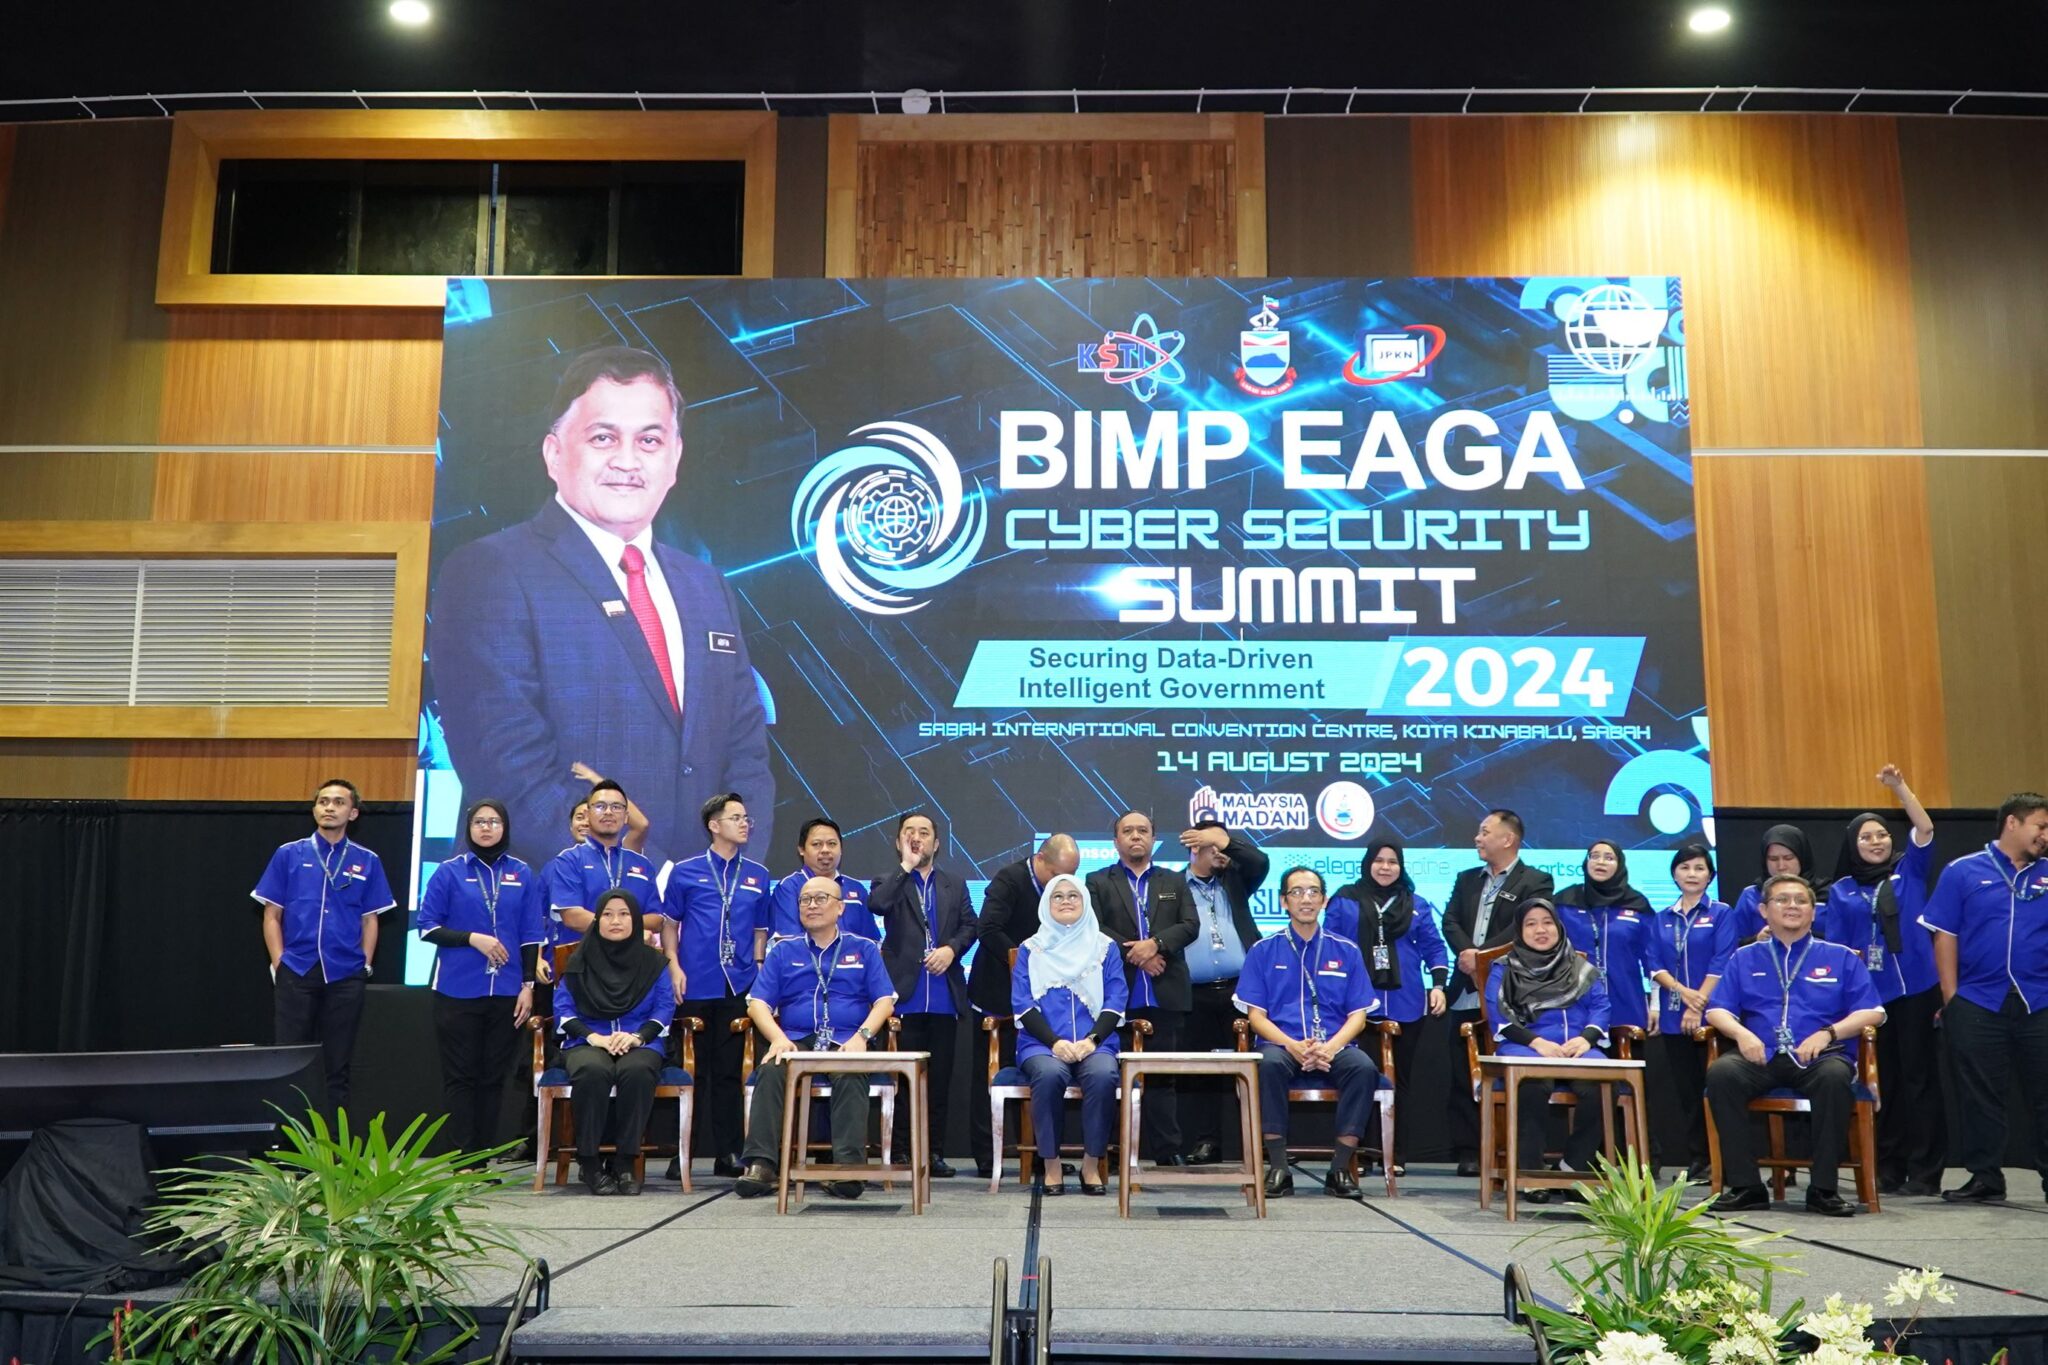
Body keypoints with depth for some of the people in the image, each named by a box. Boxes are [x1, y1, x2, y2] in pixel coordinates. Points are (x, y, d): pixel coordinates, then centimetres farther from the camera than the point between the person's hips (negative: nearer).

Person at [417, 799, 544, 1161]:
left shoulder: (522, 875, 8)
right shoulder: (449, 872, 3)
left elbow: (532, 935, 7)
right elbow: (427, 926, 0)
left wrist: (528, 985, 1)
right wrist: (472, 938, -13)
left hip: (506, 992, 2)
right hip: (458, 991, -2)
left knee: (493, 1076, 6)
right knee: (461, 1076, 2)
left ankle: (484, 1159, 13)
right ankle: (463, 1159, 7)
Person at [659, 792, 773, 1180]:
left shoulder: (758, 876, 12)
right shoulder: (685, 871, 4)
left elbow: (761, 929, 15)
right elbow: (669, 922, 7)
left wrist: (758, 967, 2)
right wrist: (674, 965, -4)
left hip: (739, 986, 2)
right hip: (695, 985, -2)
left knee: (730, 1071, 5)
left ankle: (727, 1152, 11)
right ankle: (683, 1150, 13)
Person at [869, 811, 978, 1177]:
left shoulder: (955, 885, 17)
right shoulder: (890, 883, 8)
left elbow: (969, 925, 7)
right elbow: (875, 904, -15)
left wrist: (951, 948, -11)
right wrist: (906, 866, -10)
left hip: (944, 996, 3)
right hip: (905, 994, -3)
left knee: (940, 1078, 5)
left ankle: (935, 1151, 12)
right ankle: (903, 1151, 6)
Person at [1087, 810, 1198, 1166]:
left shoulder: (1174, 882, 16)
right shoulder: (1098, 882, 9)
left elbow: (1189, 925, 4)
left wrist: (1155, 943, -12)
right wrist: (1135, 955, -12)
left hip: (1165, 994, 2)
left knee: (1161, 1075, 3)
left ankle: (1168, 1151, 7)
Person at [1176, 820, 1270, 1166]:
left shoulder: (1234, 881, 17)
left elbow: (1260, 862, 0)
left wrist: (1226, 838, -9)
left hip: (1241, 989, 1)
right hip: (1197, 995, -1)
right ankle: (1204, 1142, 8)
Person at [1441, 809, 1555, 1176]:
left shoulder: (1535, 881, 1)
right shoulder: (1467, 879, 19)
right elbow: (1450, 921, 7)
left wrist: (1482, 954, -18)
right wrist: (1464, 951, -12)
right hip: (1467, 992, 5)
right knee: (1462, 1076, 4)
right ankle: (1468, 1152, 10)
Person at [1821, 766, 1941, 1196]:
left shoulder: (1910, 871, 8)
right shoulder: (1841, 890, 10)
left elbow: (1924, 828, -5)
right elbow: (1834, 945, 8)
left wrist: (1899, 786, -12)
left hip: (1916, 990, -1)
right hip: (1868, 996, 1)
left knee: (1919, 1077, -1)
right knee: (1881, 1081, 6)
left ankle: (1924, 1171, 3)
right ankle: (1888, 1170, 13)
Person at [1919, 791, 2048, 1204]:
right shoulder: (1963, 872, 3)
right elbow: (1945, 937, 2)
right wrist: (1951, 998, -3)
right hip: (1978, 1003, -1)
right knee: (1979, 1096, 6)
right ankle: (1985, 1177, 16)